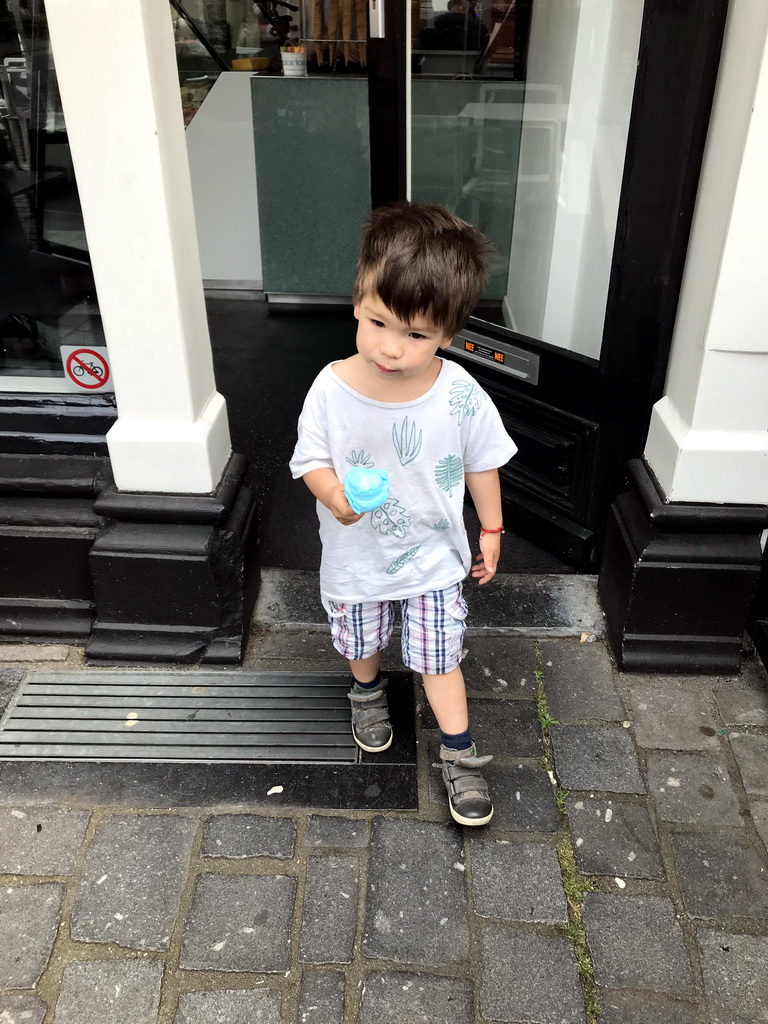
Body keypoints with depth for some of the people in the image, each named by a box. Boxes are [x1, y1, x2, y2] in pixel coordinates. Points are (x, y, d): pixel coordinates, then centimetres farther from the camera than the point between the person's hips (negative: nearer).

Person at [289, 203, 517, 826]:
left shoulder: (459, 395, -21)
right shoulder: (333, 389, -22)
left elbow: (482, 464, -5)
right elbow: (311, 458, -9)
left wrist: (492, 530, 4)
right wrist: (335, 495, -30)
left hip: (433, 557, -1)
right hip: (355, 557, 2)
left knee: (439, 658, 11)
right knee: (361, 643, 26)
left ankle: (460, 756, 33)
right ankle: (369, 693, 59)